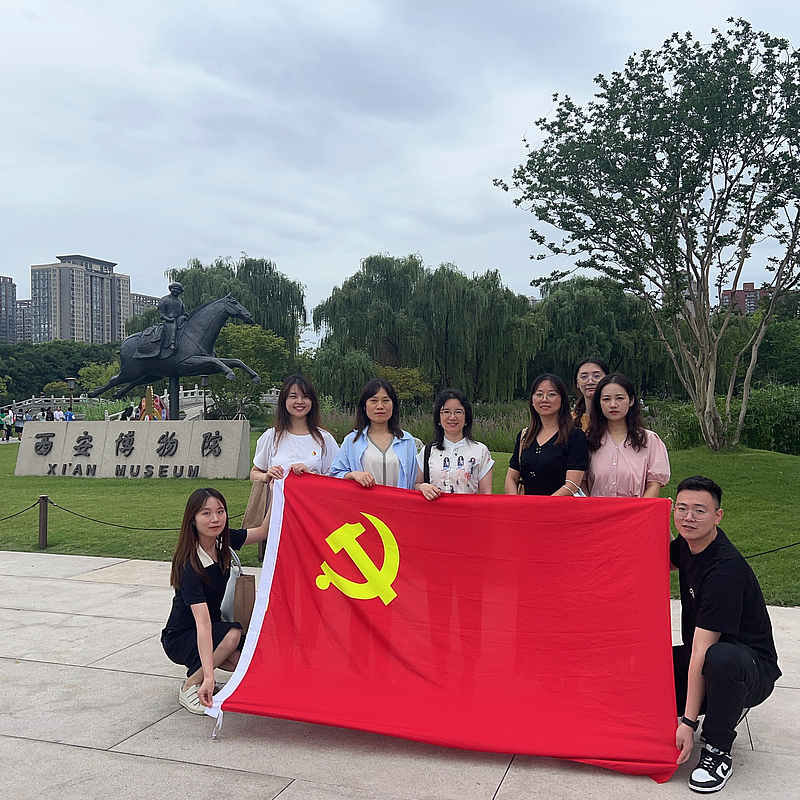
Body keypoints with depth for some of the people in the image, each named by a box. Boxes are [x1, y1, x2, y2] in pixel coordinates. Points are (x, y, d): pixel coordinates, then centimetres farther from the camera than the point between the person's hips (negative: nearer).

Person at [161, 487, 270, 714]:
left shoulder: (222, 541, -9)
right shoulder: (190, 565, -30)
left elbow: (264, 531, 1)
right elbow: (202, 622, -38)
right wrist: (209, 676, -44)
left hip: (211, 630, 7)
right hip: (179, 640, -6)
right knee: (233, 633, -33)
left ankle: (198, 666, 10)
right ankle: (189, 687, -12)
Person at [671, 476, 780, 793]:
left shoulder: (725, 570, -28)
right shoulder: (688, 543, -3)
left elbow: (702, 650, -30)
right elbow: (668, 561, 25)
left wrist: (688, 722, -29)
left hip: (754, 668, -8)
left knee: (721, 659, -42)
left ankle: (717, 750, -16)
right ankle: (727, 707, 11)